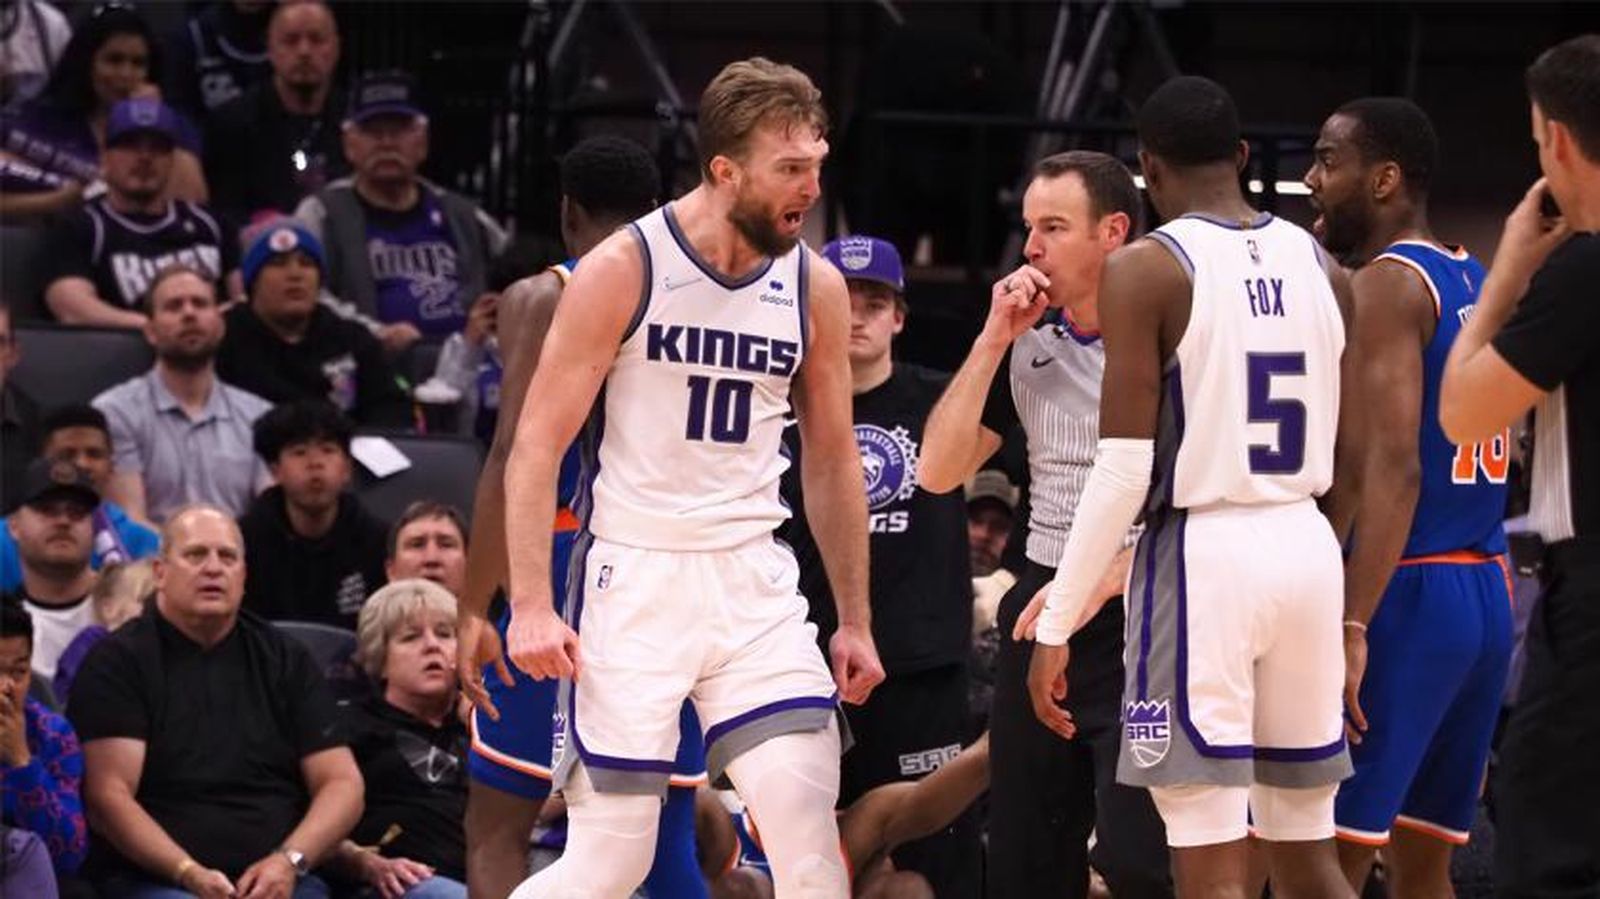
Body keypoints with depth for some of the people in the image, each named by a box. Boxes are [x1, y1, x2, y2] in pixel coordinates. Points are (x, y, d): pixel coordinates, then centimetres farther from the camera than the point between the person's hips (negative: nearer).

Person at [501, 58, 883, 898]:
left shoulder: (815, 287, 4)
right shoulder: (623, 269, -9)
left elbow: (832, 460, 15)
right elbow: (537, 447, -8)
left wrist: (855, 620, 14)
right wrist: (531, 607, -15)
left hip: (753, 578, 4)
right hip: (634, 577, -4)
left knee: (808, 819, -11)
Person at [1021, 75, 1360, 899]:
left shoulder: (1144, 270, -8)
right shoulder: (1319, 265, 10)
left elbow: (1126, 470, -14)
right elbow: (1349, 458, 13)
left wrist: (1056, 625, -9)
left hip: (1202, 551, -6)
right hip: (1306, 546, 6)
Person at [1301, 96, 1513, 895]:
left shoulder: (1385, 285, -11)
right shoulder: (1475, 284, 16)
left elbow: (1394, 466, -21)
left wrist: (1351, 626, -26)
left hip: (1404, 595, -9)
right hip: (1484, 594, 9)